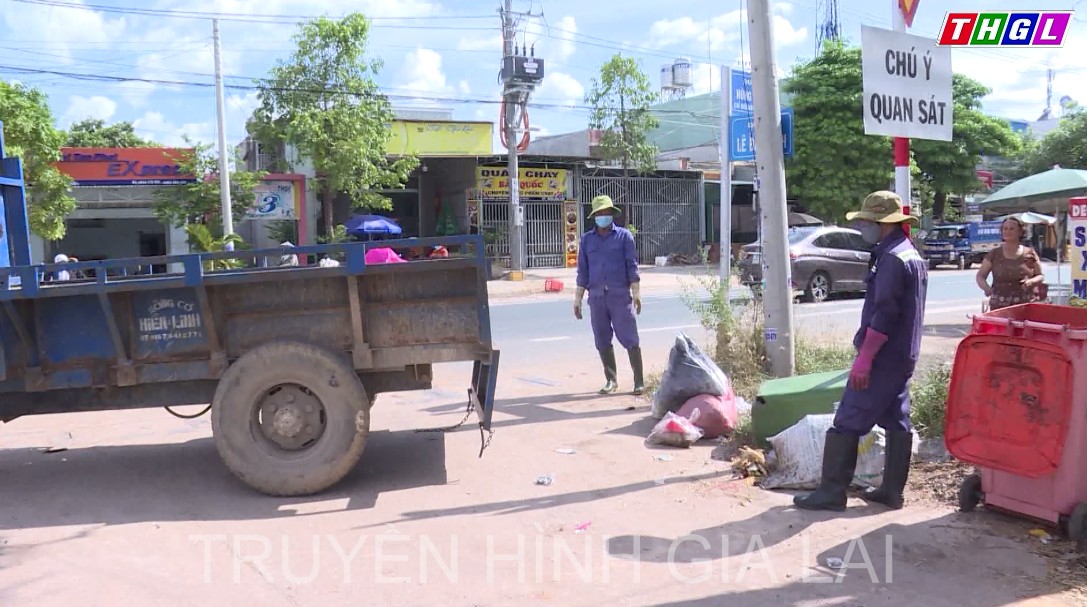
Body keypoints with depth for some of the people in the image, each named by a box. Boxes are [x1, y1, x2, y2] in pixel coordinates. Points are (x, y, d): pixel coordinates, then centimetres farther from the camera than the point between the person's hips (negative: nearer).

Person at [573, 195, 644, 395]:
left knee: (629, 339, -4)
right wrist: (578, 298, 9)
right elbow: (583, 271, 12)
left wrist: (636, 293, -5)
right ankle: (611, 380, 19)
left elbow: (632, 266, 2)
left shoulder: (624, 236, 4)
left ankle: (639, 381, 3)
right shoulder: (587, 239, 11)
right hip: (596, 297, 3)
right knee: (602, 341, 7)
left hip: (620, 296, -3)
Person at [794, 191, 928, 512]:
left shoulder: (891, 257, -17)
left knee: (847, 422, -6)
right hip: (904, 356, 11)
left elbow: (884, 313, -23)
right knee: (897, 422, 11)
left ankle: (831, 491, -2)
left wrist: (864, 358, -23)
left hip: (883, 356, -11)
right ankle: (892, 491, 18)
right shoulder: (913, 255, 16)